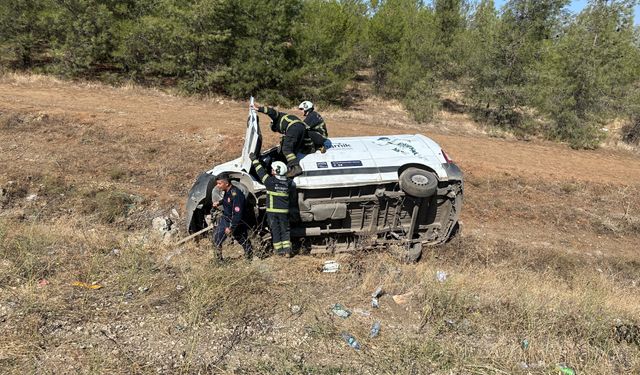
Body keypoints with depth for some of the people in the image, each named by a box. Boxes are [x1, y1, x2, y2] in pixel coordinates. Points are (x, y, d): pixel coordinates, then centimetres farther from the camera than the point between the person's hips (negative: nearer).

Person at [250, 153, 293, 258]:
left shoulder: (271, 181, -12)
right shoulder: (287, 183, 0)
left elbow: (261, 172, -4)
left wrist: (254, 159, 7)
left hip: (272, 211, -3)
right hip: (284, 211, 3)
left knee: (275, 230, 7)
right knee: (285, 230, 9)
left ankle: (278, 249, 12)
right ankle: (287, 250, 4)